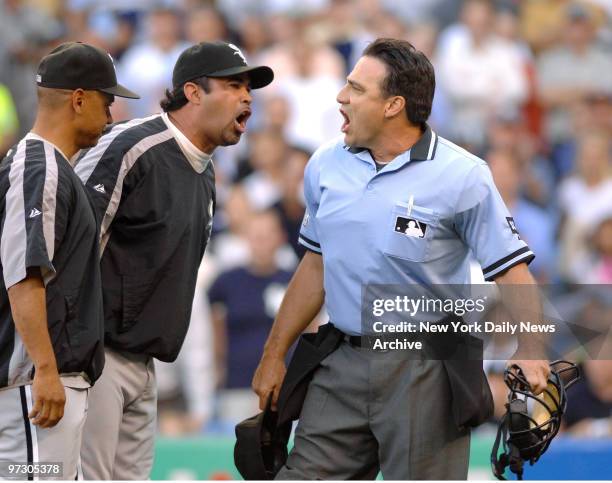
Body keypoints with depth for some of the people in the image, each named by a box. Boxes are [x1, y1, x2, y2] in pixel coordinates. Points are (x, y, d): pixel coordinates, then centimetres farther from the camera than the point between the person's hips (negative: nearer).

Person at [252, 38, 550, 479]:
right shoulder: (326, 166, 7)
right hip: (342, 368, 5)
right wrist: (274, 355, 20)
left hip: (424, 373, -5)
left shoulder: (461, 177, -10)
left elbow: (511, 272, -10)